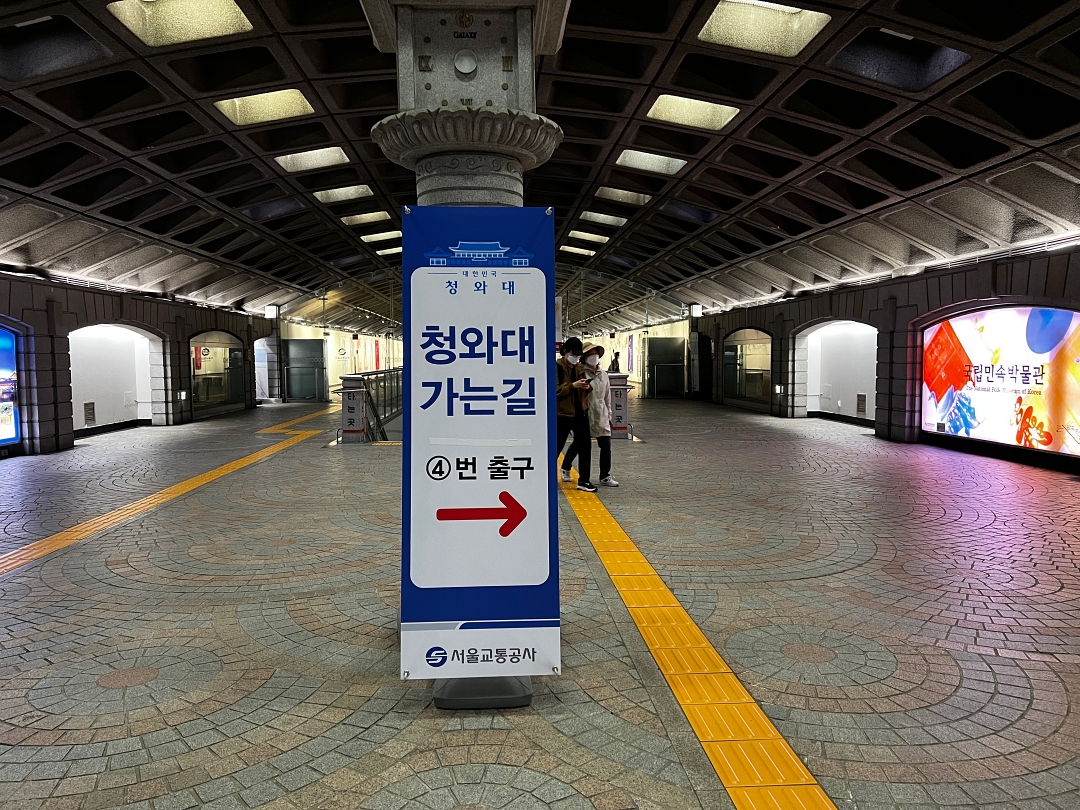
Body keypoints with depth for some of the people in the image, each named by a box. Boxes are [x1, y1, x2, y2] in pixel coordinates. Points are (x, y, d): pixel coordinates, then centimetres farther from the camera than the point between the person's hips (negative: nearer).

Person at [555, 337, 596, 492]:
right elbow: (555, 390, -17)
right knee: (556, 447, 4)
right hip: (562, 413, -6)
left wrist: (587, 387, -3)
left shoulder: (580, 367, 12)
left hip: (580, 412, 6)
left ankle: (584, 480, 15)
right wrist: (573, 385, -25)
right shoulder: (557, 367, -8)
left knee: (584, 447, 6)